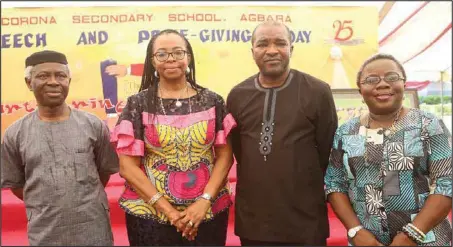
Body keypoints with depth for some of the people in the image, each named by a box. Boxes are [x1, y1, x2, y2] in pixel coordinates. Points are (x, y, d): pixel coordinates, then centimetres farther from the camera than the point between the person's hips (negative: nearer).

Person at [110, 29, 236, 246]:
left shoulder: (212, 101, 0)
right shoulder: (138, 104, -3)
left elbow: (225, 156, 0)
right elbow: (127, 166, -5)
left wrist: (204, 200, -12)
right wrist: (167, 210, -11)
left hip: (208, 213, 1)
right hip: (151, 215, -1)